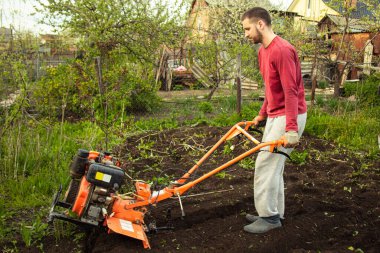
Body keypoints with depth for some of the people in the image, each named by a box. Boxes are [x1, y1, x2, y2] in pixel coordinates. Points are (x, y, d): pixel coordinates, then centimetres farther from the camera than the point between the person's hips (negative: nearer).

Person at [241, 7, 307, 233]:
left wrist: (291, 129, -28)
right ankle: (274, 212, 24)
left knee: (266, 163, -7)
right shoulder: (263, 51, 12)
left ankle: (270, 216, 4)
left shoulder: (282, 50, -19)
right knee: (273, 165, 13)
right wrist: (262, 114, 23)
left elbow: (291, 92, -24)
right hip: (274, 115, 10)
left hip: (288, 116, -10)